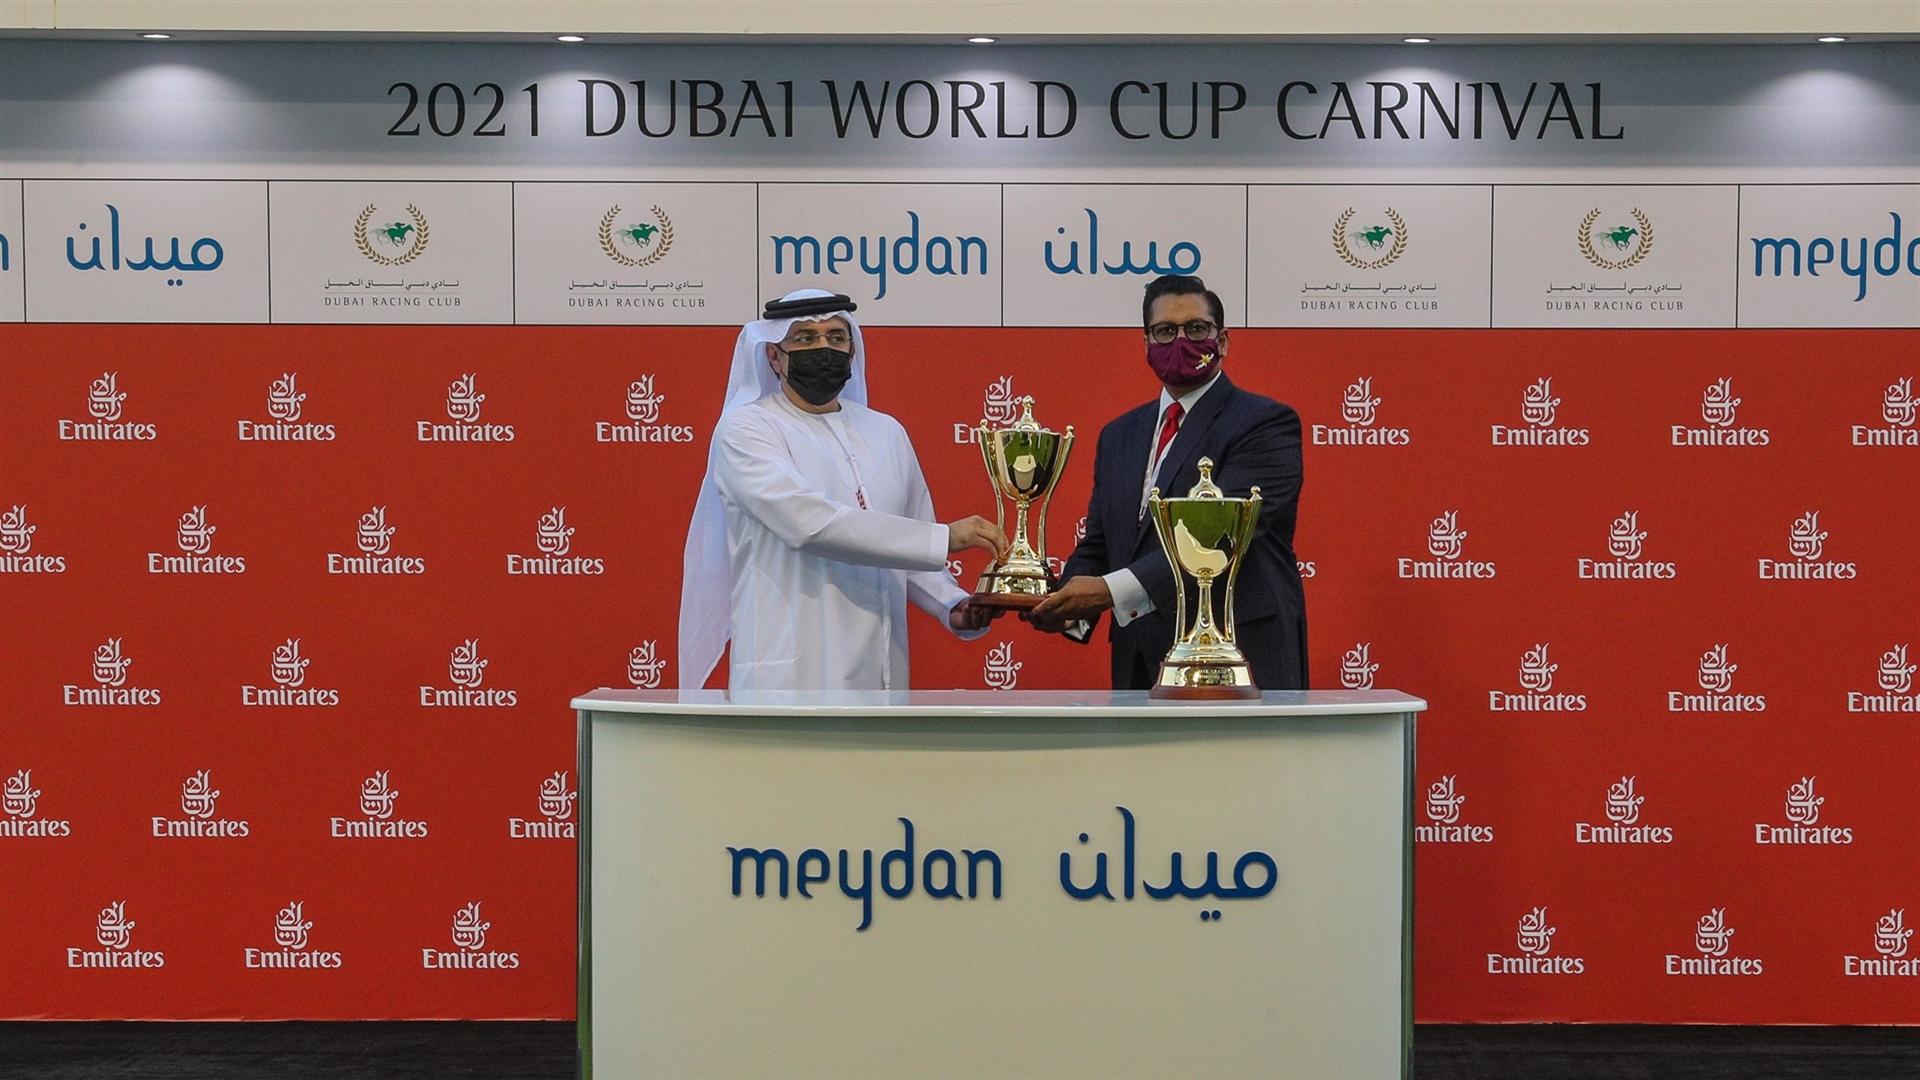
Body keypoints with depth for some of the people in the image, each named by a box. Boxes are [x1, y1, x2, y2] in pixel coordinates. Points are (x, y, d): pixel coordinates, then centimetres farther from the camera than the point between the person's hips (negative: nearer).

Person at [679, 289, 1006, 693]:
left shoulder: (886, 432, 16)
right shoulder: (746, 429, -3)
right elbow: (810, 523, -19)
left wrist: (954, 607, -2)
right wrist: (944, 538, -19)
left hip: (881, 673, 5)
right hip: (790, 675, -5)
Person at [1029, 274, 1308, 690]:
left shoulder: (1266, 423, -6)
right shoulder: (1119, 435, 16)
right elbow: (1097, 546, 14)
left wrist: (1112, 590, -26)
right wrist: (1069, 607, -8)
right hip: (1140, 666, 5)